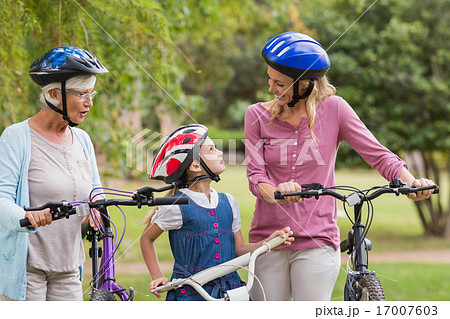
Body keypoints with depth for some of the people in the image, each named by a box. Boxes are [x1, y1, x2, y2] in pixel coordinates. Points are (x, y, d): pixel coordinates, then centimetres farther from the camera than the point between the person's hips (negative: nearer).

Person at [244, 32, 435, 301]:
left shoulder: (333, 110, -1)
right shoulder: (258, 115, 4)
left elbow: (378, 154, -3)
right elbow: (256, 174, -3)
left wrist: (412, 182, -22)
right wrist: (277, 193, -27)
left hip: (317, 241, -2)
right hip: (267, 237, 2)